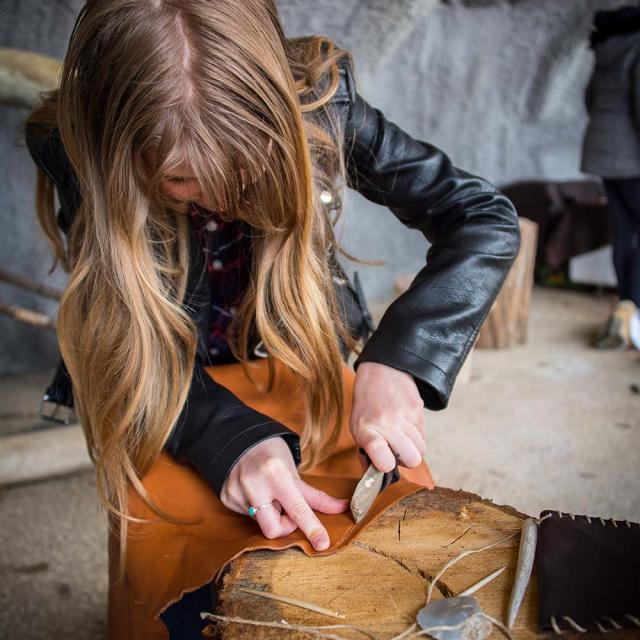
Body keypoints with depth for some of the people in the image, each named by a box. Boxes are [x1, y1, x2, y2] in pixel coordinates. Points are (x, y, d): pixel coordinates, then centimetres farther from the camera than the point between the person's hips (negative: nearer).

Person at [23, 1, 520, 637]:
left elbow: (487, 219, -17)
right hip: (173, 400, -1)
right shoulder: (73, 149, -21)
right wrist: (233, 440, -35)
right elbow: (133, 347, -16)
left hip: (306, 370, 2)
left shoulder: (318, 99, -20)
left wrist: (399, 358, -32)